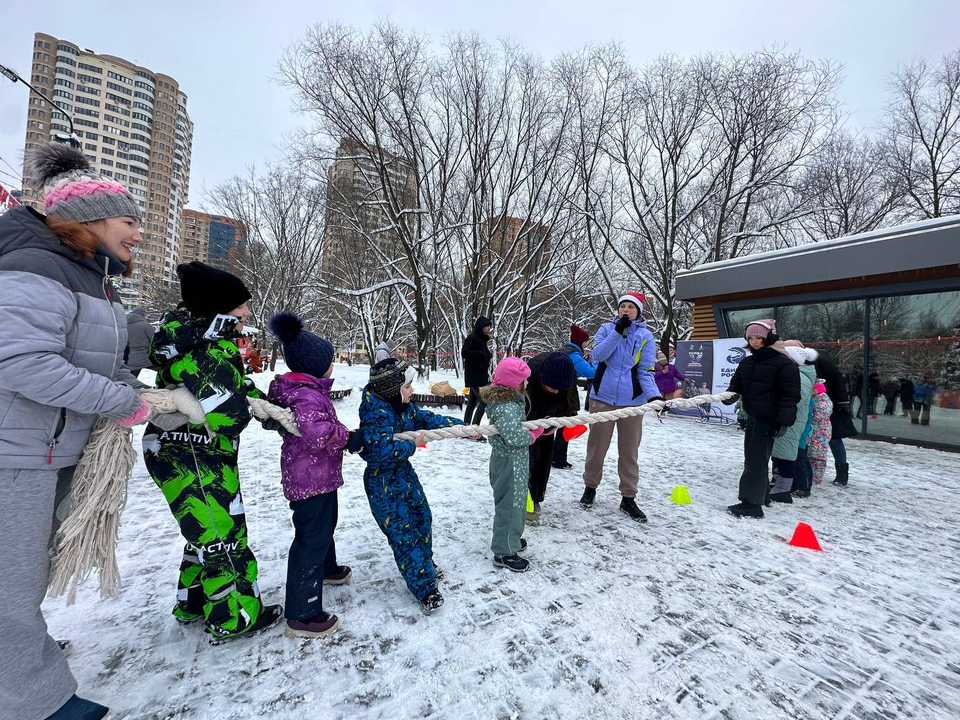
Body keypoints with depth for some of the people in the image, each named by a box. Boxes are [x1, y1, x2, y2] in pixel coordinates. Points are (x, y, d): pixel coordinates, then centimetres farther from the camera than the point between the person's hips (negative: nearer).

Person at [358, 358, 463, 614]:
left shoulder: (403, 406, 0)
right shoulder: (377, 413, -27)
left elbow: (429, 419, 6)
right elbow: (382, 449, -37)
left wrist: (464, 427, 3)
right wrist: (412, 444, -21)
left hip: (404, 473, 9)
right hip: (383, 483, -9)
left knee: (422, 518, 19)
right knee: (404, 532, -1)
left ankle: (425, 566, 43)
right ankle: (424, 587, 13)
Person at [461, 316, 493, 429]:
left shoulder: (481, 339, 17)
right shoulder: (472, 338, -11)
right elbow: (464, 353, -22)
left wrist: (488, 355, 2)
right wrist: (483, 354, -19)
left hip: (480, 376, 10)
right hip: (474, 376, -10)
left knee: (472, 402, 11)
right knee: (484, 401, -14)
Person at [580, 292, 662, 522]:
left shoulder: (646, 336, 1)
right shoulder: (607, 329, 2)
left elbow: (646, 371, -2)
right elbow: (597, 354, -13)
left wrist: (654, 395, -18)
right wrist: (618, 332, -20)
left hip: (632, 401, 1)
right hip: (602, 398, 0)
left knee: (629, 451, 10)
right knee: (597, 446, 10)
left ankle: (628, 498, 24)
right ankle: (590, 487, 30)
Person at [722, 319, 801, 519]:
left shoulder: (783, 363, -12)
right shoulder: (746, 363, 10)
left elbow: (790, 395, -14)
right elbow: (736, 385, 13)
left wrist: (783, 421, -19)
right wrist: (730, 396, -10)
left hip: (769, 419, -8)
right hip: (752, 417, 8)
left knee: (756, 459, -8)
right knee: (752, 456, 17)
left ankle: (751, 503, -3)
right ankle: (761, 493, 34)